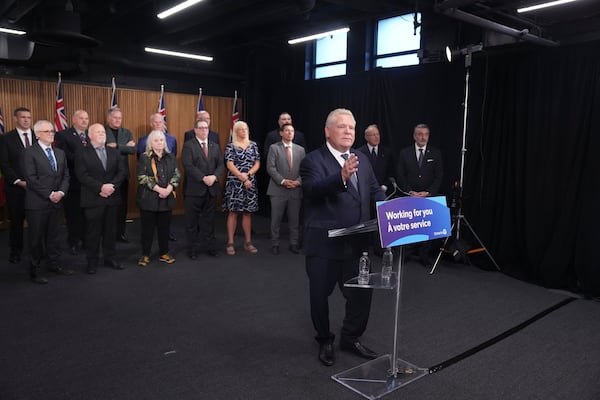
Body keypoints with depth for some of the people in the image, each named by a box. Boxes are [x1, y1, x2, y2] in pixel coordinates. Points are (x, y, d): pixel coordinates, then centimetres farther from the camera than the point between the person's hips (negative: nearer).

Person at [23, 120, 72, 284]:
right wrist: (49, 194, -15)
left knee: (54, 235, 13)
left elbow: (65, 175, 10)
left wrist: (61, 192, -7)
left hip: (56, 202, 6)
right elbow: (31, 178, -13)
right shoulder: (30, 153, -6)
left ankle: (54, 264, 25)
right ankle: (35, 271, 12)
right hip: (37, 203, -5)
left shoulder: (60, 153, 14)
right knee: (36, 238, 3)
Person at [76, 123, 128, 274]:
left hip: (112, 198, 4)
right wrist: (100, 187, -19)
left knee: (110, 230, 10)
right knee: (93, 232, 3)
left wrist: (112, 185, -12)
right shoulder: (82, 154, -1)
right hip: (93, 199, -4)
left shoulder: (114, 152, 12)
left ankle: (110, 258, 22)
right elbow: (82, 176, -11)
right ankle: (92, 262, 14)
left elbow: (122, 171, 3)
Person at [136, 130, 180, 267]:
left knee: (164, 227, 9)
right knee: (147, 227, 4)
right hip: (148, 198, -3)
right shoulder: (144, 157, -2)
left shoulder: (170, 157, 9)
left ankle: (164, 253, 20)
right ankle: (145, 255, 15)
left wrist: (168, 189, -12)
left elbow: (176, 175, 4)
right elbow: (142, 177, -10)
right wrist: (159, 189, -17)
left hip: (166, 198, 3)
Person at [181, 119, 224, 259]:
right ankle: (193, 248, 16)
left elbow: (221, 165, 6)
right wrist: (203, 178, -19)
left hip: (212, 189, 4)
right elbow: (188, 166, -13)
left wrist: (214, 176, -13)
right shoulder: (188, 146, -2)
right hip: (194, 189, -4)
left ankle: (210, 246, 20)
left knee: (209, 220, 11)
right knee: (192, 221, 5)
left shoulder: (215, 146, 14)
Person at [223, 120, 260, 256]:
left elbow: (257, 163, 6)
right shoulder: (230, 146, 0)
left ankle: (248, 242, 14)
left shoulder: (253, 145, 11)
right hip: (234, 183, -3)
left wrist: (247, 174, -11)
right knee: (233, 212, -2)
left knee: (248, 212, 7)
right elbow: (229, 165, -8)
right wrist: (243, 178, -14)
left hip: (250, 183, 4)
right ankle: (230, 243, 3)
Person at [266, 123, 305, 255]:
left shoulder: (300, 149, 11)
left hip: (296, 190, 3)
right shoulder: (274, 148, 2)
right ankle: (275, 244, 14)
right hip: (278, 190, -3)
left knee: (295, 219, 8)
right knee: (276, 219, 3)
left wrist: (298, 181, -8)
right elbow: (270, 167, -6)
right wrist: (282, 181, -15)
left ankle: (294, 244, 19)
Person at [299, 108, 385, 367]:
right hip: (324, 245, -5)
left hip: (356, 244, 5)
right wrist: (342, 176, -47)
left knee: (362, 293, 12)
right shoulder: (313, 160, -10)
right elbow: (314, 188, -29)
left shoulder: (362, 160, 11)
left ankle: (351, 338, 35)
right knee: (320, 295, 12)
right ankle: (325, 341, 35)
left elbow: (375, 191, 12)